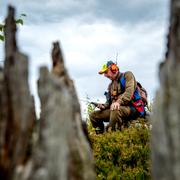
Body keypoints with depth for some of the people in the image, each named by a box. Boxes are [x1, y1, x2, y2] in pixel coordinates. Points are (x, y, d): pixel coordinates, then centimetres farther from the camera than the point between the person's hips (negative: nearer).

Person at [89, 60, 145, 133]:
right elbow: (109, 101, 21)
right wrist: (104, 106, -3)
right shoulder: (111, 85, 23)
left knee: (116, 110, -40)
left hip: (133, 109, -7)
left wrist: (118, 102, -33)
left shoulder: (127, 75, 1)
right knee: (93, 115, -2)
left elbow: (129, 92, -16)